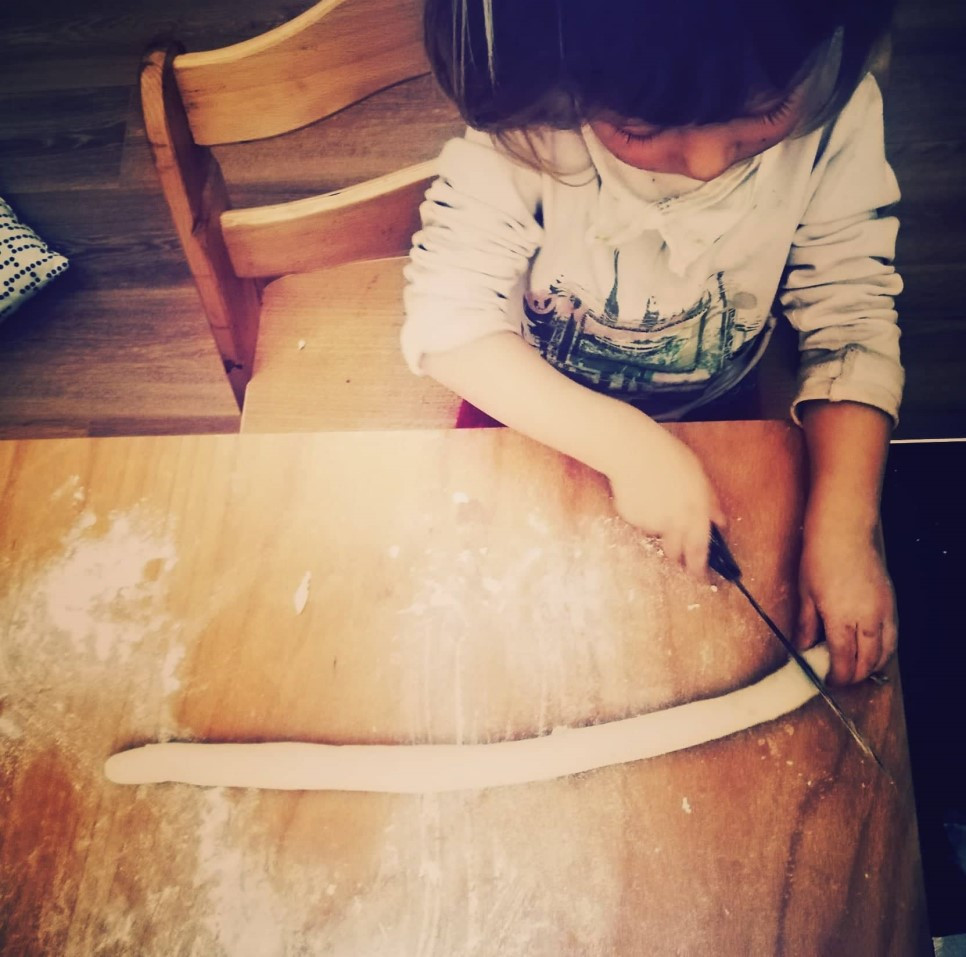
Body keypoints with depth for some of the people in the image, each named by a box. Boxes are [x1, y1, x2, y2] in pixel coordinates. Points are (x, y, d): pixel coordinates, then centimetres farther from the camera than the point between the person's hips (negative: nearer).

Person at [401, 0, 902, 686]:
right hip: (535, 410, -1)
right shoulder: (526, 129, -34)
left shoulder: (836, 113, -27)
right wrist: (627, 443, -41)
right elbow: (448, 322, -31)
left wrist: (845, 526, -32)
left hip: (711, 414, 2)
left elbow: (852, 321, -20)